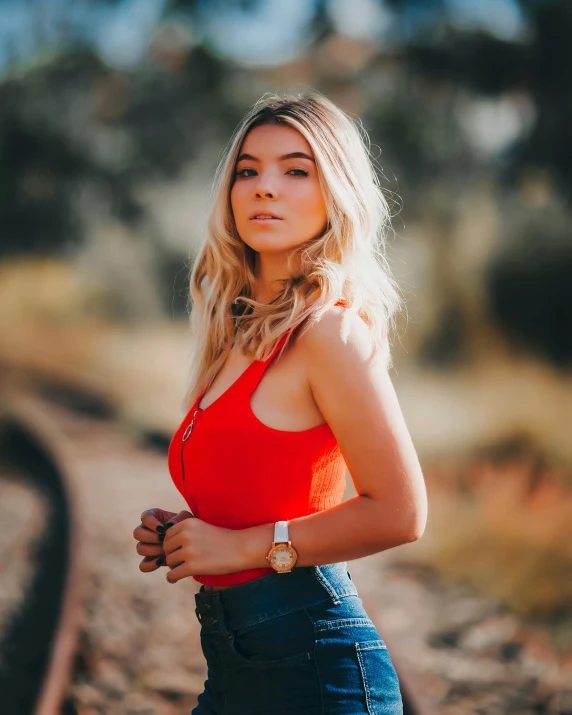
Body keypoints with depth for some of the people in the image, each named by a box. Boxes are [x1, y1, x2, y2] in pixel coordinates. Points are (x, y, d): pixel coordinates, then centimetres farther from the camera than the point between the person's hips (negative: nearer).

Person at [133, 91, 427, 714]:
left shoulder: (330, 329, -13)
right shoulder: (243, 332, 11)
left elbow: (399, 513, -17)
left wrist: (242, 545, -13)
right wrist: (179, 535, 5)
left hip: (308, 662, -8)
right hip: (234, 663, 8)